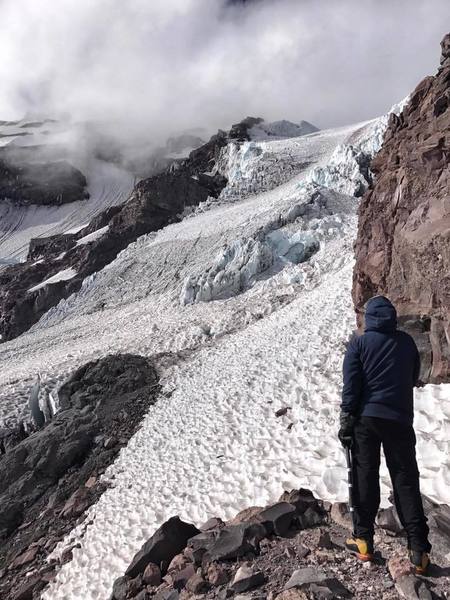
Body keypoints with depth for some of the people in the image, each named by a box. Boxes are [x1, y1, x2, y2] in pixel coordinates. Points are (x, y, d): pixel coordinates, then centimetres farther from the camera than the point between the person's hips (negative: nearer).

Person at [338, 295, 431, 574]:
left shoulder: (359, 343, -1)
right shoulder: (407, 341, 6)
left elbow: (351, 384, -6)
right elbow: (414, 378, 17)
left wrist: (346, 419, -3)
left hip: (366, 418, -1)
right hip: (400, 419, 2)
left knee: (365, 477, 7)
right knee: (406, 480, 6)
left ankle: (364, 540, 12)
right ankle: (418, 550, 4)